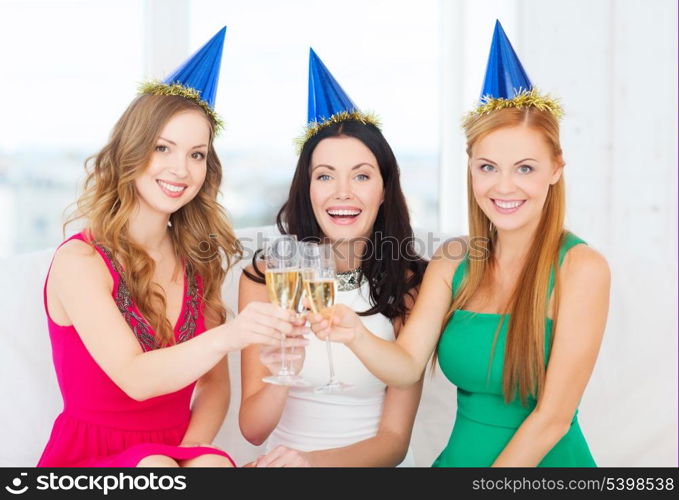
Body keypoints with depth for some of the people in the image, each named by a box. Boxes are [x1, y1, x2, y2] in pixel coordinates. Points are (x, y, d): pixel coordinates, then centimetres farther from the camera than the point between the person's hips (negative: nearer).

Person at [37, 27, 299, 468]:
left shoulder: (198, 262, 7)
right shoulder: (78, 261, -10)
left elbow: (215, 385, 8)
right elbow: (134, 377, -24)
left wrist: (193, 447, -12)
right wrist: (227, 336, -41)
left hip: (177, 454, 4)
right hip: (87, 457, -3)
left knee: (213, 465, -29)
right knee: (155, 465, -34)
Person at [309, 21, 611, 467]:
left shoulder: (580, 267, -13)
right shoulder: (453, 260, 1)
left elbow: (553, 416, -14)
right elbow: (407, 366, -6)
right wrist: (357, 336, -25)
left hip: (543, 462, -2)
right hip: (460, 455, 2)